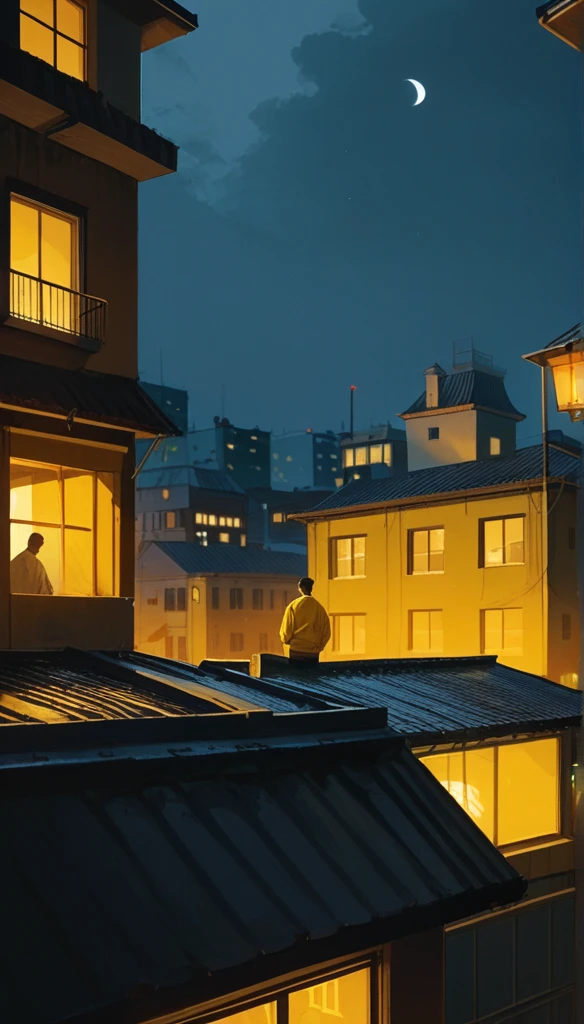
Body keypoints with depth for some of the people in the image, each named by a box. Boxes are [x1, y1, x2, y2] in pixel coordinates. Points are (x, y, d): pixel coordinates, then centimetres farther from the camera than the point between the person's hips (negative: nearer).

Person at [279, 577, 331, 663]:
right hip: (313, 653, 2)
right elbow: (326, 631, 3)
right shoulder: (319, 607, 0)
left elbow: (286, 629, -4)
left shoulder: (293, 605, -6)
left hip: (296, 651, -2)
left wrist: (286, 640, 15)